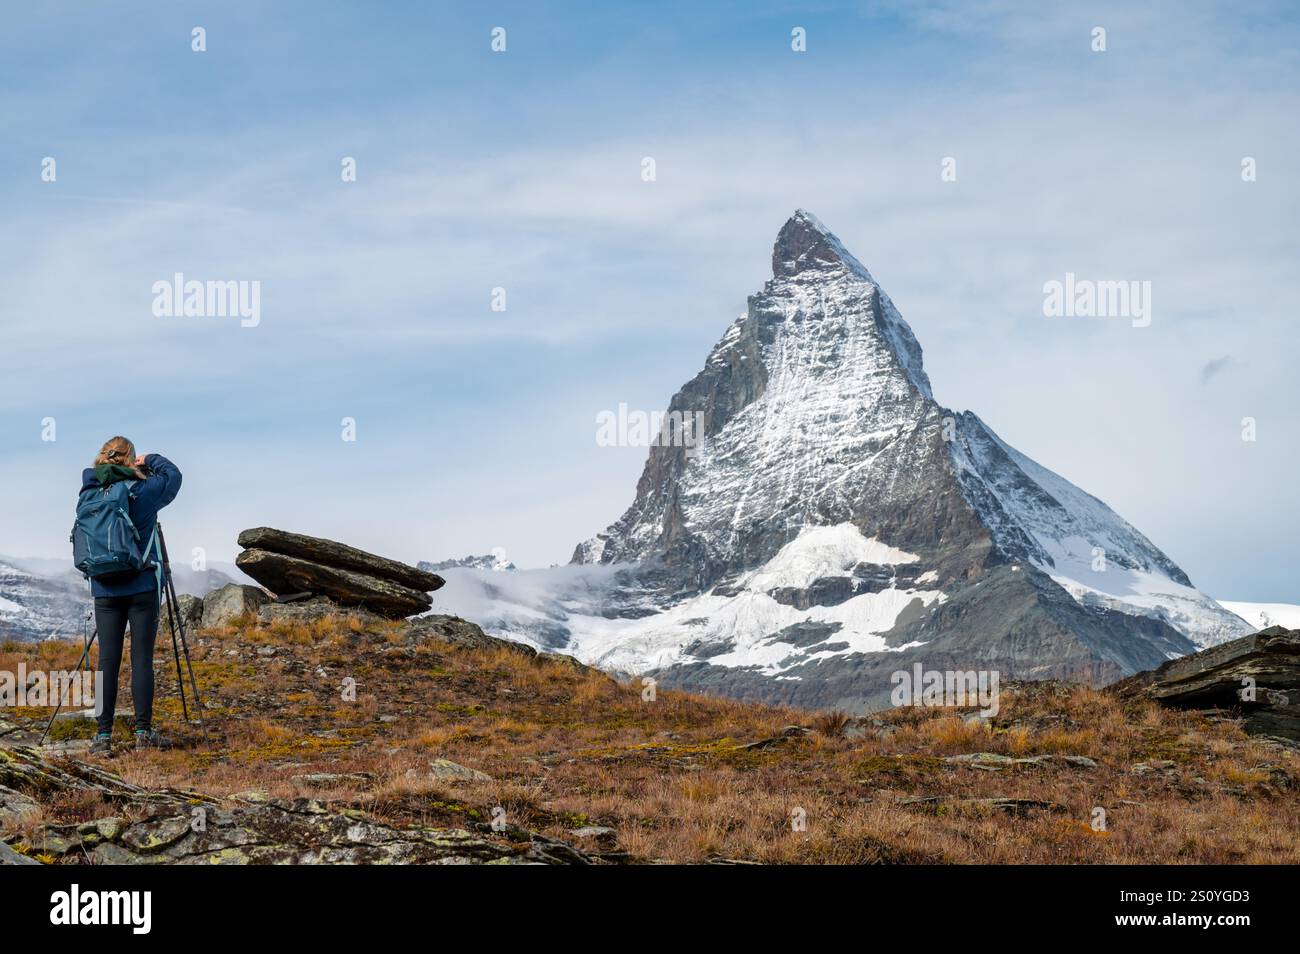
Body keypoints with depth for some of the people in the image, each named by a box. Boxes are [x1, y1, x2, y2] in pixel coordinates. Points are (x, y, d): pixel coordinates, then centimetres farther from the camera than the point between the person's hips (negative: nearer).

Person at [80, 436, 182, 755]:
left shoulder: (90, 493, 1)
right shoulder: (143, 490, -7)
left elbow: (89, 473, 23)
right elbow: (173, 475, 10)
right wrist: (150, 461, 19)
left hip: (105, 590, 3)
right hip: (142, 588, -2)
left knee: (107, 661, 1)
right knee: (142, 659, 0)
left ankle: (103, 735, -3)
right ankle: (143, 732, 2)